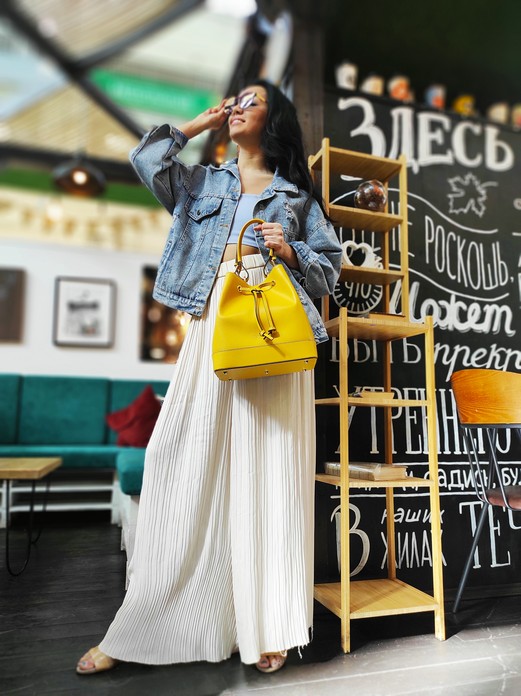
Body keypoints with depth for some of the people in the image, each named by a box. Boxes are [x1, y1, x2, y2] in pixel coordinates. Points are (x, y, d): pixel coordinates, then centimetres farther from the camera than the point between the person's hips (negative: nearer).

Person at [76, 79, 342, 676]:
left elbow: (330, 267, 17)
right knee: (186, 462, -3)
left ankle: (266, 627, 10)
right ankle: (136, 631, 9)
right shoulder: (203, 182, 24)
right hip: (212, 324, 1)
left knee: (267, 469, -3)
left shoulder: (296, 194, 21)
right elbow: (147, 161, 7)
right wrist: (202, 122, 17)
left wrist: (290, 251, -2)